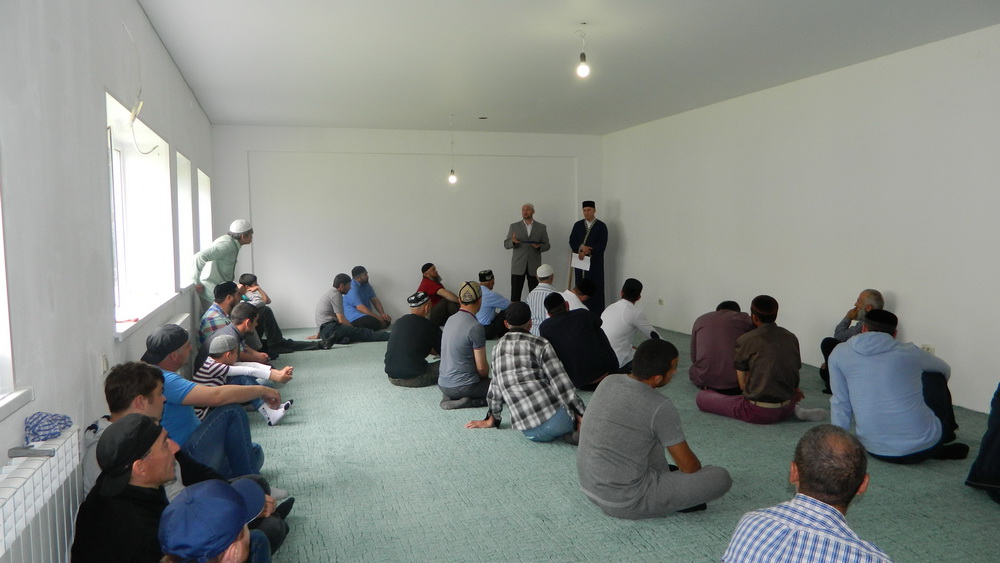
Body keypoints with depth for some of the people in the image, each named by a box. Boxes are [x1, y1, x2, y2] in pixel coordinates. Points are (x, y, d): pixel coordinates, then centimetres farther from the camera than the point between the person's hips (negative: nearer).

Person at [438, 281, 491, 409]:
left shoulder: (450, 320, 6)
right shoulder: (475, 327, -19)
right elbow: (481, 367, -15)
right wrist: (487, 378, 9)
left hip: (443, 384, 8)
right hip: (462, 387, -7)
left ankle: (449, 398, 8)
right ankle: (470, 402, -10)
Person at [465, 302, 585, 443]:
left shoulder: (497, 348, 13)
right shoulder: (540, 344, -1)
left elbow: (495, 386, 20)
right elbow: (560, 382, -6)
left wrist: (492, 419, 31)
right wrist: (581, 414, -3)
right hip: (553, 418, -4)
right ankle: (578, 432, -6)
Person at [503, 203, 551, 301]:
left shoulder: (541, 227, 8)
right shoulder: (514, 226, 7)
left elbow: (547, 245, 9)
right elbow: (506, 244, 4)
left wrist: (539, 246, -14)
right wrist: (513, 242, -19)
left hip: (534, 266, 1)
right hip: (518, 266, 0)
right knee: (515, 294, -4)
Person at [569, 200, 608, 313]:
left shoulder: (601, 226, -1)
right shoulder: (577, 225, 11)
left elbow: (602, 246, -8)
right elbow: (572, 242, 6)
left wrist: (587, 251, -15)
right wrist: (581, 247, -13)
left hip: (595, 263, -3)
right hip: (580, 262, 3)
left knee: (595, 290, -4)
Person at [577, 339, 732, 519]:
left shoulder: (608, 381, -1)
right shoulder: (659, 407, -20)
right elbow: (688, 465, -7)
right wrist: (701, 473, 17)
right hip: (625, 502, -7)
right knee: (721, 478, -6)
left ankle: (661, 479, 21)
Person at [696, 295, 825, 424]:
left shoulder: (745, 341, -7)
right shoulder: (791, 338, 7)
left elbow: (743, 384, -2)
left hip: (758, 413, -7)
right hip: (786, 410, 7)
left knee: (701, 396, 2)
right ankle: (796, 410, 5)